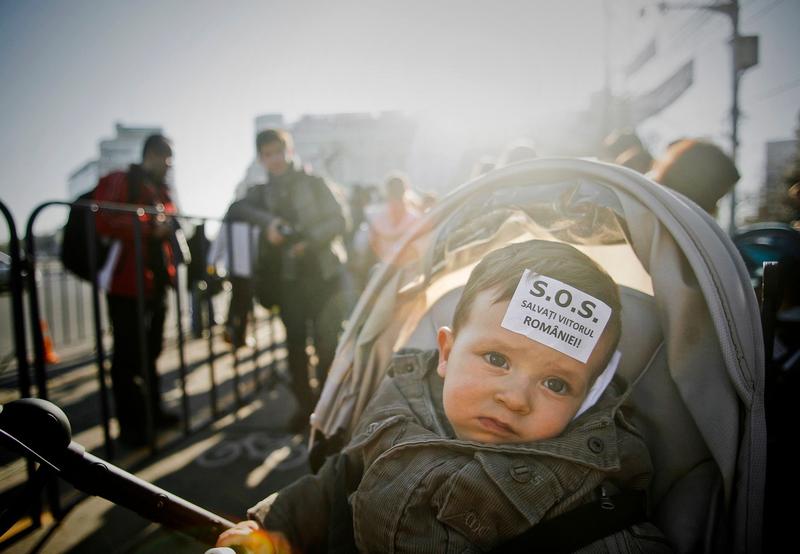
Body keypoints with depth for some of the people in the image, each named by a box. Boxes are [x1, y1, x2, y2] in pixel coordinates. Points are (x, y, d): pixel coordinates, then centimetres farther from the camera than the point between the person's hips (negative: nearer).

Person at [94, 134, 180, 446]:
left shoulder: (162, 190, 18)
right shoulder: (120, 182, -6)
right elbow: (104, 221, -20)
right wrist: (150, 226, -23)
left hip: (156, 283, 8)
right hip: (127, 284, -8)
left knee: (150, 351, 16)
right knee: (128, 356, -1)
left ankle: (152, 412, 29)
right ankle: (130, 426, 9)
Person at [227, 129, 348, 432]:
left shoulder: (313, 182, 4)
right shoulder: (262, 191, 12)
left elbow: (338, 220, -4)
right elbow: (235, 209, -4)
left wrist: (309, 241, -19)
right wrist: (267, 220, -20)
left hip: (323, 273, -2)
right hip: (288, 279, 2)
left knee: (327, 342, -1)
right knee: (295, 343, 5)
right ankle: (304, 405, 20)